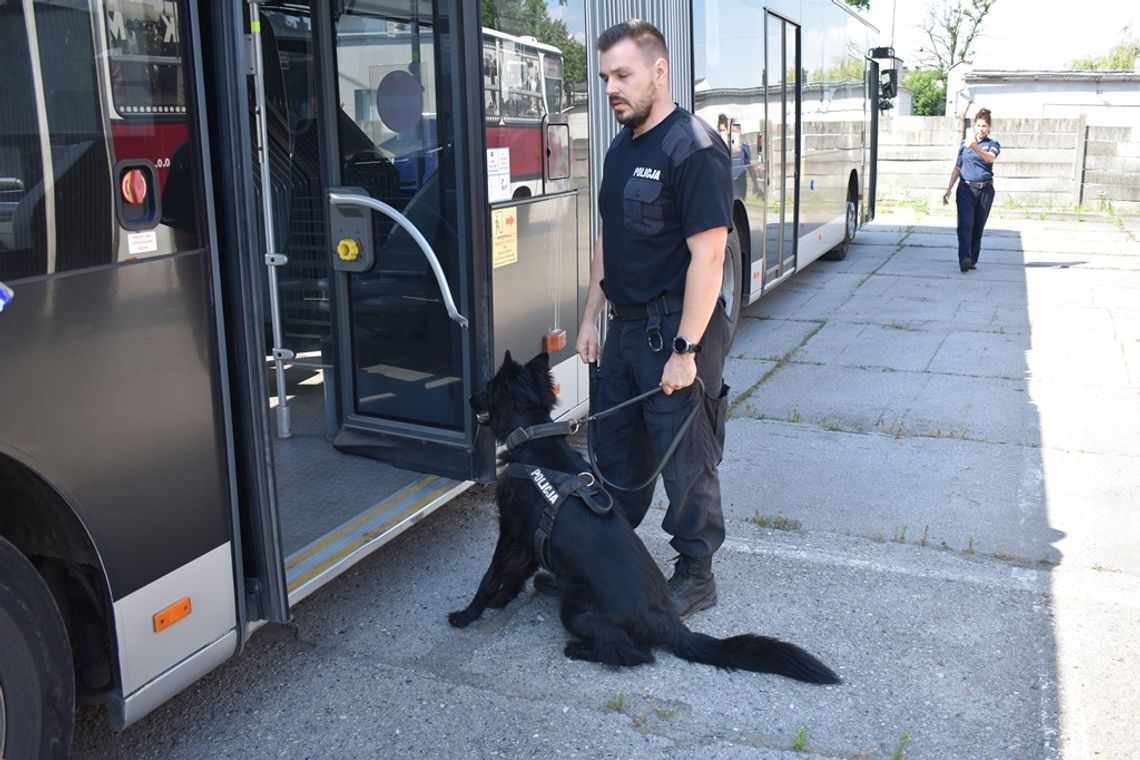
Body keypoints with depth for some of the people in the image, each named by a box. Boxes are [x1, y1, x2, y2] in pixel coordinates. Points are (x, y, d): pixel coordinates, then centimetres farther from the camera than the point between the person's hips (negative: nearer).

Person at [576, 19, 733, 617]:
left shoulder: (694, 149, -16)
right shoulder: (621, 148, 11)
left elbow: (708, 257, -21)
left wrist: (685, 350, -22)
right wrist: (591, 317, 14)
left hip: (674, 333, -8)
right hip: (624, 328, 8)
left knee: (686, 464, 5)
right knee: (614, 453, 18)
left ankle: (695, 576, 22)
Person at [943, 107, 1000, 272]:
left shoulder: (993, 144, 5)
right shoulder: (964, 144, 13)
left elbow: (990, 158, -19)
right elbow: (957, 168, 19)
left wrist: (976, 148, -36)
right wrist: (948, 189, 14)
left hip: (985, 190, 0)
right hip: (966, 189, 1)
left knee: (978, 227, 4)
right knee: (965, 225, -15)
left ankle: (972, 260, 11)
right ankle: (964, 259, -28)